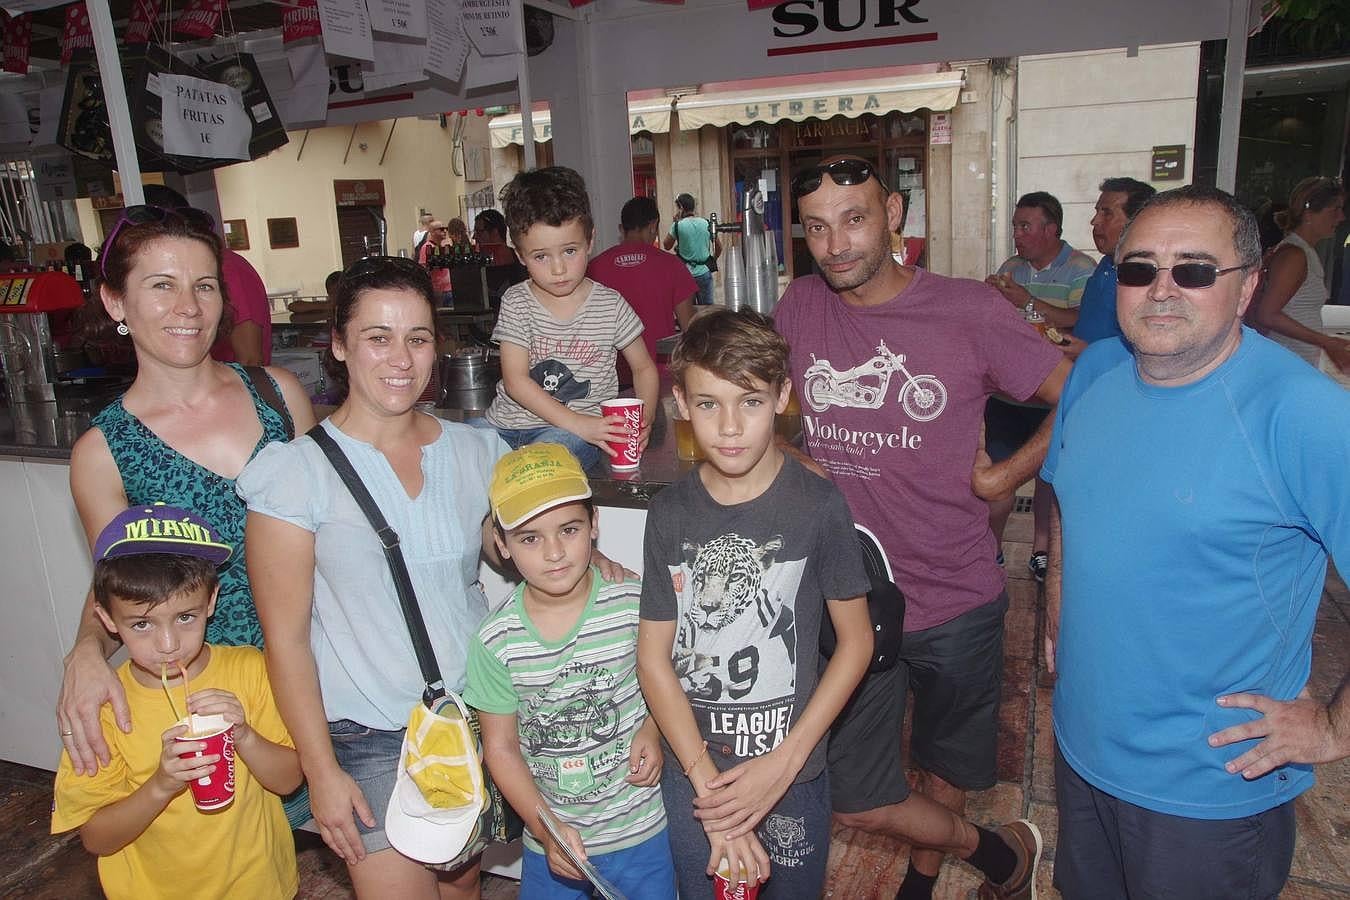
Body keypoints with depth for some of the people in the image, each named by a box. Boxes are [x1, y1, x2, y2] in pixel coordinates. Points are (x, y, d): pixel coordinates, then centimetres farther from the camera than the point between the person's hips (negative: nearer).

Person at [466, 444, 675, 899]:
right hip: (548, 838, 1)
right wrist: (546, 829, -13)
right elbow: (501, 747, -5)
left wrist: (653, 729, -14)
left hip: (640, 831, 0)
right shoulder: (496, 639, -14)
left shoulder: (633, 604, -16)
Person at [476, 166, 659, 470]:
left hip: (580, 430, -2)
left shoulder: (610, 305, 1)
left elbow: (644, 368, 13)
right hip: (507, 422, 2)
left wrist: (643, 421, -8)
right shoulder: (516, 302, 0)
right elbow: (515, 381, -7)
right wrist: (579, 424, -17)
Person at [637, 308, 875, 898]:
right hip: (690, 773, 2)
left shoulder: (817, 505, -13)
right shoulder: (670, 514, -8)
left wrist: (783, 762, -12)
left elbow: (856, 640, -7)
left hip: (793, 775, -1)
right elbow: (654, 659, -7)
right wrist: (710, 784, -12)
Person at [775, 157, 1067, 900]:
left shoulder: (969, 312, -12)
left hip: (954, 601, -2)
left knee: (945, 770, 22)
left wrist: (1003, 477, -6)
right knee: (853, 802, 9)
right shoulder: (799, 307, -3)